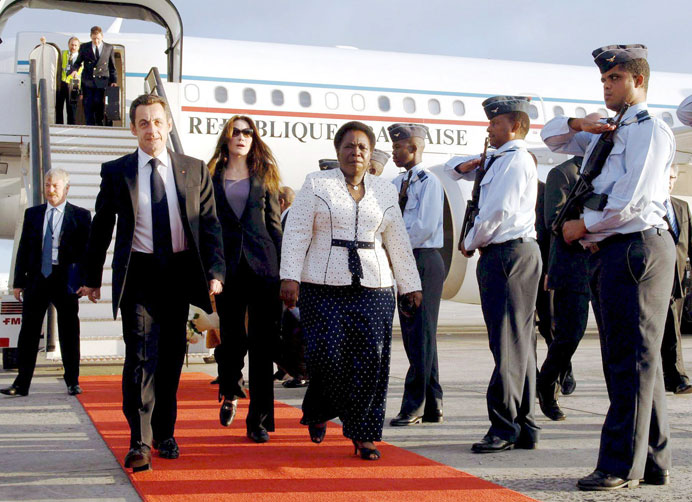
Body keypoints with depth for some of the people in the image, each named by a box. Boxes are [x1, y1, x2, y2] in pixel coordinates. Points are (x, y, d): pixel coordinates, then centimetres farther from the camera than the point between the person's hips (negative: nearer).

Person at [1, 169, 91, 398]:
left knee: (69, 333, 5)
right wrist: (19, 281, 5)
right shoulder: (32, 214, 12)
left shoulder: (80, 215, 2)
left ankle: (72, 381, 16)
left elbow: (86, 250, 0)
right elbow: (24, 248, 11)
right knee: (29, 331, 3)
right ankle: (22, 383, 8)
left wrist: (85, 281, -8)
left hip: (66, 281, -3)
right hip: (37, 279, 3)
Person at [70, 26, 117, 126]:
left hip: (101, 82, -1)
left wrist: (114, 81, 4)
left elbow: (112, 67, 12)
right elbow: (78, 62, 14)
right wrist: (75, 70, -8)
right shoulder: (84, 47, 8)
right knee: (88, 106, -2)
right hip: (87, 82, 1)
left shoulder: (109, 48, 9)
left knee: (100, 106, -5)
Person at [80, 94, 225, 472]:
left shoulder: (195, 170, 6)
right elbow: (101, 227, 9)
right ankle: (140, 442, -8)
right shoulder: (116, 172, 3)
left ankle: (164, 433, 25)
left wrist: (215, 270, -6)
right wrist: (93, 277, 11)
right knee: (141, 354, -11)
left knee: (172, 355, 10)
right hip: (138, 272, -2)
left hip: (180, 271, 2)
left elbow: (209, 224, 5)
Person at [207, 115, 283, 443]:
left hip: (263, 265, 1)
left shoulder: (264, 176, 11)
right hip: (228, 265, 0)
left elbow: (275, 225, 10)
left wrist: (283, 269, 2)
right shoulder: (212, 177, 9)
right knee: (232, 337, 2)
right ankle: (229, 394, 32)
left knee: (263, 343, -1)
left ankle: (258, 420, 6)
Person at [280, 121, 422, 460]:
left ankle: (363, 434, 6)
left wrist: (410, 285, 19)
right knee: (327, 356, -10)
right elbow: (296, 232, 0)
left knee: (371, 360, -4)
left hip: (373, 288, 3)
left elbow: (397, 241, 19)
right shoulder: (316, 184, 6)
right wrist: (290, 277, -9)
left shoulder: (385, 191, 15)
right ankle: (317, 412, 20)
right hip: (324, 286, -2)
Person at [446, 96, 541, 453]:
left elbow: (498, 211, -19)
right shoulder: (498, 160, 21)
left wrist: (470, 243, -5)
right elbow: (454, 168, 33)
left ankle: (504, 427, -7)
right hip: (506, 255, 10)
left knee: (508, 342, -9)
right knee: (517, 343, 10)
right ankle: (523, 428, 16)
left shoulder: (515, 160, -9)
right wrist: (464, 165, 9)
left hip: (508, 255, -10)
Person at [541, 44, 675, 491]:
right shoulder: (606, 134, 22)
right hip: (607, 253, 9)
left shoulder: (649, 129, -5)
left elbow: (629, 200, -16)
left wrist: (581, 226, -6)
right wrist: (578, 125, 10)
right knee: (626, 359, 11)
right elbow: (551, 137, 31)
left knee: (633, 358, -7)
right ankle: (654, 462, 18)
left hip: (636, 248, -9)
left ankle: (622, 465, -5)